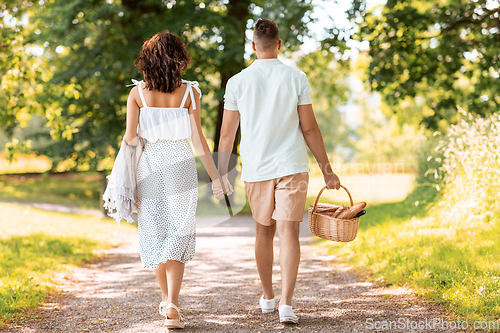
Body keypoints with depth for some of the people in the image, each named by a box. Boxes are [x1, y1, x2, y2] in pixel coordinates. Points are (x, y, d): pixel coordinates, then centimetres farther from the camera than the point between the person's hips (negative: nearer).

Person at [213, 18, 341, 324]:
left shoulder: (237, 82, 1)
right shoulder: (296, 78, -1)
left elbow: (227, 134, 3)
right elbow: (309, 129, -1)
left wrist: (221, 174, 12)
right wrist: (327, 170, 6)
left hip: (255, 169, 2)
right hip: (292, 166, -2)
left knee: (264, 232, 16)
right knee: (289, 232, -4)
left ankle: (267, 298, 29)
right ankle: (286, 303, -15)